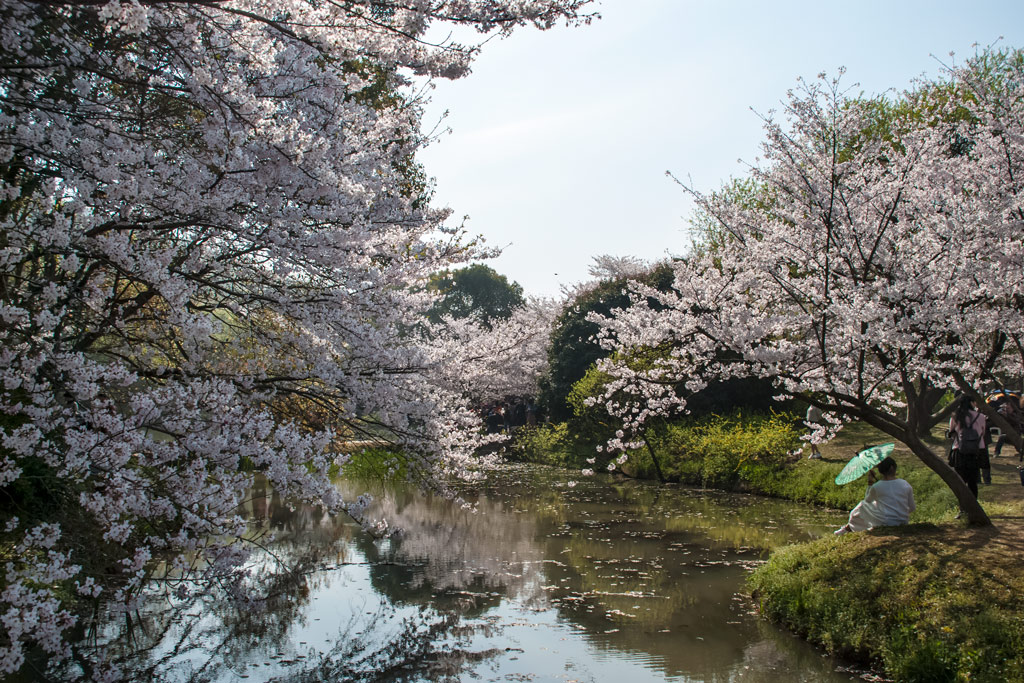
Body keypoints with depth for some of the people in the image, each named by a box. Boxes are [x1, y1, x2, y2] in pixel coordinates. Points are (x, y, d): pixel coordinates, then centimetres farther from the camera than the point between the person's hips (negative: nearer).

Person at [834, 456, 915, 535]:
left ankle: (848, 527, 35)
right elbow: (912, 508, 6)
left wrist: (870, 482, 14)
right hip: (903, 522, 3)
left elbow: (867, 500, 16)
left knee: (863, 505, 18)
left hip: (884, 522, -3)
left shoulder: (876, 487, -7)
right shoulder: (906, 485, -2)